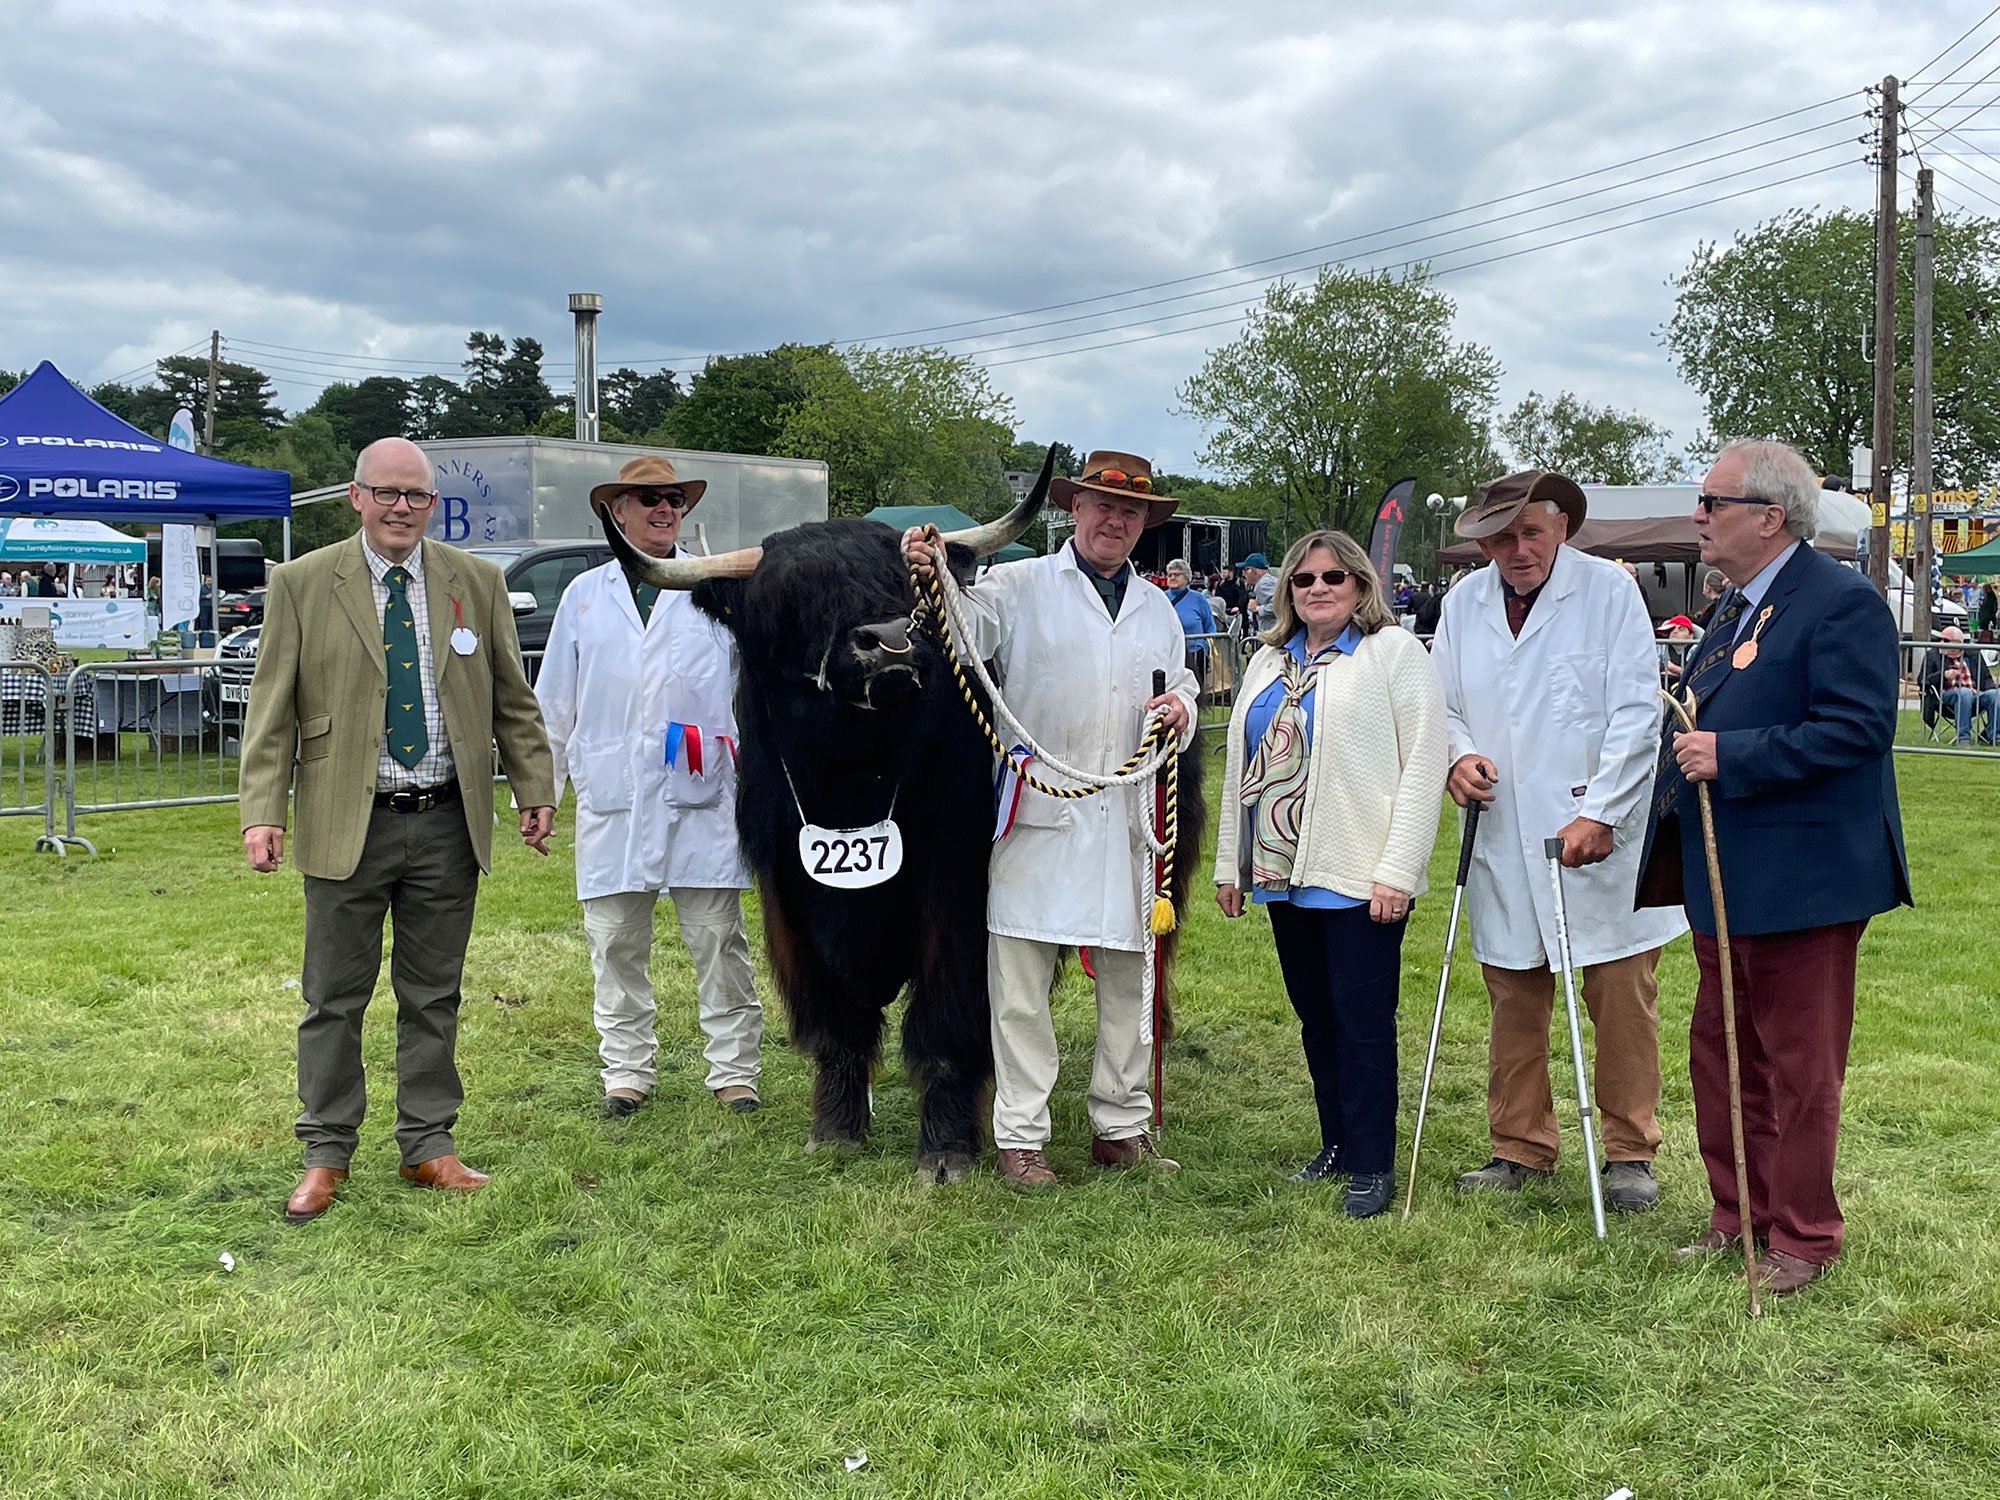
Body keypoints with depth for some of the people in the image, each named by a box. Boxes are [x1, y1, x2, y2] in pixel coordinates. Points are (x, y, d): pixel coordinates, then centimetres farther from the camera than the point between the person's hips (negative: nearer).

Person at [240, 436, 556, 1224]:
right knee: (334, 999, 6)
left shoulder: (476, 582, 7)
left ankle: (428, 1146, 21)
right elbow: (272, 709, -1)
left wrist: (535, 790, 8)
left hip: (447, 825, 2)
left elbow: (512, 701, 12)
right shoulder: (303, 584, 0)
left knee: (433, 997, 10)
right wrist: (262, 812, -9)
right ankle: (326, 1154, 19)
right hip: (349, 825, -2)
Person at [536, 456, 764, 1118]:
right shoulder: (584, 595, 13)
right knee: (616, 944, 7)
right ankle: (627, 1070, 18)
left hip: (701, 797, -2)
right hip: (610, 800, 2)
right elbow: (554, 702, 16)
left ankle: (733, 1069, 11)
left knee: (718, 940, 1)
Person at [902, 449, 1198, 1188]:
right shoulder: (1020, 587, 2)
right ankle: (1020, 1137, 9)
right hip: (1038, 816, -4)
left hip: (1127, 819, 5)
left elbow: (1181, 694, 26)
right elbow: (961, 628, -14)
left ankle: (1121, 1128, 24)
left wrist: (1180, 711, 2)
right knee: (1020, 983, -1)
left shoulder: (1158, 609, 18)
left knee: (1129, 980, 11)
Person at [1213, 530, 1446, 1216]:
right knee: (1315, 1018, 13)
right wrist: (1229, 863, 16)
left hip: (1359, 877, -6)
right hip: (1282, 873, 6)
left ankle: (1372, 1165, 8)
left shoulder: (1394, 650, -3)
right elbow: (1239, 765, 20)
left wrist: (1397, 869, -16)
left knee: (1364, 1023, -2)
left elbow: (1423, 765, -10)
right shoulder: (1268, 662, 16)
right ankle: (1337, 1145, 26)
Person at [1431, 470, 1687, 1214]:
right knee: (1513, 1000, 10)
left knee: (1622, 1000, 1)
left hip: (1600, 840, -3)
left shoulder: (1609, 589, -4)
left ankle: (1630, 1155, 16)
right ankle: (1519, 1148, 24)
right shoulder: (1464, 602, 8)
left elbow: (1636, 712, -8)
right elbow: (1442, 704, 15)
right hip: (1503, 844, 4)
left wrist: (1599, 814, -16)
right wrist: (1456, 755, -7)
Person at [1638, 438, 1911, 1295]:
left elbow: (1857, 729, -25)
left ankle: (1804, 1236, 18)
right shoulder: (1734, 607, 14)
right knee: (1720, 1055, 16)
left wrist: (1729, 755, -26)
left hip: (1799, 879, -9)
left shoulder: (1841, 603, -16)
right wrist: (1687, 716, 6)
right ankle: (1738, 1212, 30)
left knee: (1800, 1065, 4)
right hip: (1724, 879, 9)